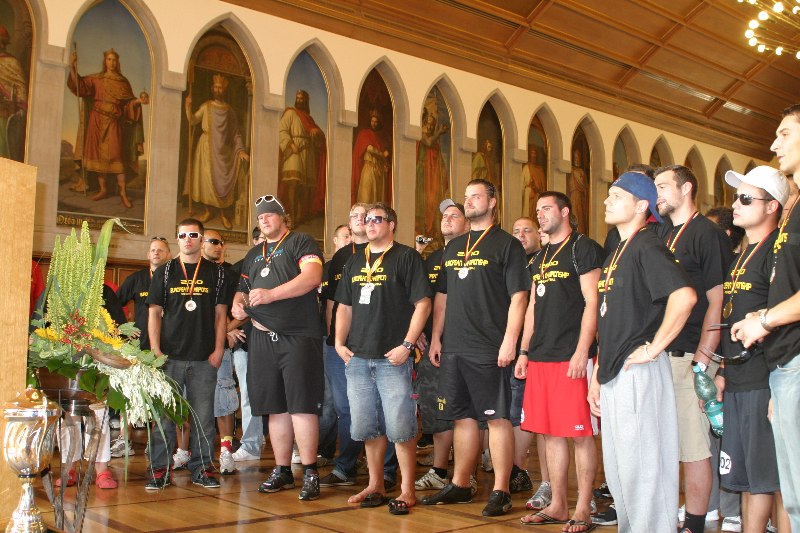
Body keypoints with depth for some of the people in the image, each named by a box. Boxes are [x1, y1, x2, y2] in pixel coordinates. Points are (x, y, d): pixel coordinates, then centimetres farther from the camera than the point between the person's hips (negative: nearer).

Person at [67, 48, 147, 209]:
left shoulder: (123, 81, 9)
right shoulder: (97, 79, 11)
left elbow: (129, 102, 4)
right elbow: (78, 84, 2)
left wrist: (139, 101, -16)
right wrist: (72, 66, -9)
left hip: (114, 121, -2)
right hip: (97, 120, 2)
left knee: (117, 154, -12)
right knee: (98, 153, 2)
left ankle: (123, 192, -12)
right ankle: (103, 189, 10)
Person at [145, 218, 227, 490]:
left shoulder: (216, 273, 9)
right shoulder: (165, 271, 8)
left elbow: (220, 314, 8)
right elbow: (154, 313, 6)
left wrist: (218, 350, 0)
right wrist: (155, 350, -4)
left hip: (204, 359, 0)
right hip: (170, 356, 0)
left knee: (203, 416, 3)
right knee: (164, 414, 1)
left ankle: (200, 468, 13)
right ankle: (159, 469, 10)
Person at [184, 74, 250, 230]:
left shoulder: (229, 110, 10)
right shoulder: (206, 106, 7)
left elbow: (235, 133, 8)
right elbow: (192, 121, -5)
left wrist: (241, 150, -4)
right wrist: (188, 106, -19)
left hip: (223, 150, 1)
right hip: (207, 147, 0)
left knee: (224, 181, -3)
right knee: (206, 178, -3)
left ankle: (224, 213, 3)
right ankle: (208, 210, 5)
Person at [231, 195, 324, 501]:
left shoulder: (300, 242, 1)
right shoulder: (253, 255, 22)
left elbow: (312, 276, -15)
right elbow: (243, 289, 31)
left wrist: (271, 294, -22)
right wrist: (238, 303, 6)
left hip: (299, 336, -6)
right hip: (263, 337, 7)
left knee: (302, 406, -8)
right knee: (275, 408, 9)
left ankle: (310, 472, -1)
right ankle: (282, 471, 18)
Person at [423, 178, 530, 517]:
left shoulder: (506, 244, -2)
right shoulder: (453, 247, 17)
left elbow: (518, 297, -8)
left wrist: (509, 341, -16)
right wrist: (436, 337, 12)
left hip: (489, 349, -6)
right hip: (453, 348, 6)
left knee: (497, 418, -3)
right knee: (463, 417, 13)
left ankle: (500, 492, 5)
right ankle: (459, 485, 23)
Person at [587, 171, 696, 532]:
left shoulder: (646, 246, -11)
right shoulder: (617, 252, 18)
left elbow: (684, 296, -29)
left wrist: (654, 348, -21)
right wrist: (597, 376, 20)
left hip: (637, 374, -10)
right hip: (613, 376, 10)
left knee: (642, 469, -3)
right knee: (617, 472, 17)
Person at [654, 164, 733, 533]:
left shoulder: (708, 234, -6)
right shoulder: (664, 237, 17)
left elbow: (717, 303, -12)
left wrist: (701, 361, -17)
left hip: (689, 358, -8)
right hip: (659, 355, 8)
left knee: (693, 447, -1)